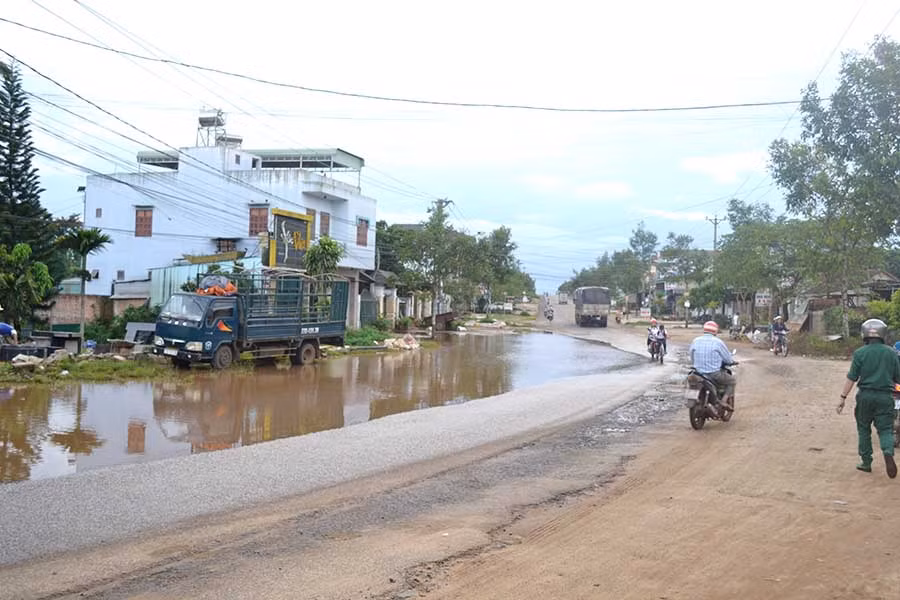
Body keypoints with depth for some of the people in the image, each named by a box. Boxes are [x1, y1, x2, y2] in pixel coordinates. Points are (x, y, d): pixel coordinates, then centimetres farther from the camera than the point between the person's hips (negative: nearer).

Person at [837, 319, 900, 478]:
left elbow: (851, 378, -7)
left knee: (864, 429, 12)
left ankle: (866, 462, 17)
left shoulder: (860, 353, -5)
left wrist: (843, 398, -2)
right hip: (885, 397, 1)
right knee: (885, 429, 5)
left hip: (865, 396, -1)